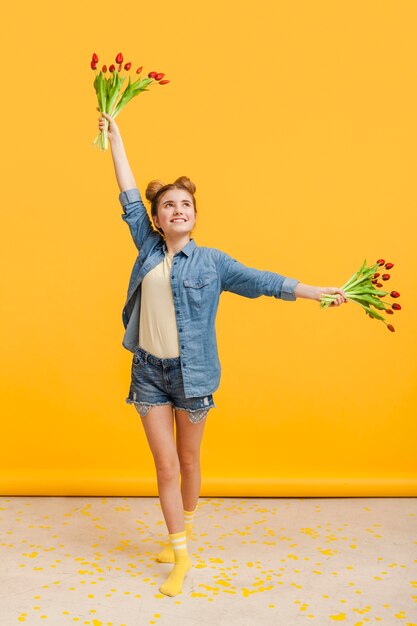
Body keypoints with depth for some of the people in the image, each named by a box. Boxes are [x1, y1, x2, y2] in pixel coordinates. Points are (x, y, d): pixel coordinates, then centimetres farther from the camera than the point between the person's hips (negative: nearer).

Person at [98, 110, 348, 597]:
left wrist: (319, 292, -3)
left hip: (191, 372, -1)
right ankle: (180, 553, 17)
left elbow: (261, 281, -1)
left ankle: (187, 521, 43)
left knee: (188, 460, 14)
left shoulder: (211, 261, -2)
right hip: (148, 370, 1)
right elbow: (129, 198, 9)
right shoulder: (148, 248, 4)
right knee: (165, 465, 4)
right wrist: (114, 137, 15)